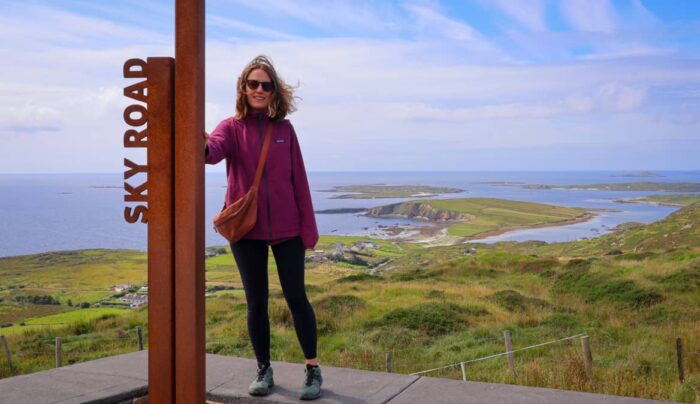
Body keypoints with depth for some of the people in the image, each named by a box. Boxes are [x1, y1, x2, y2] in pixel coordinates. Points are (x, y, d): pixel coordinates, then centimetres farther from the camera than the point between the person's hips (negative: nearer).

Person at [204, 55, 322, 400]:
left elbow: (299, 180, 3)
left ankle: (313, 369, 16)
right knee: (256, 302, 9)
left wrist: (308, 227, 1)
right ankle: (264, 371, 24)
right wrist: (202, 148, -51)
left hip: (287, 229, 0)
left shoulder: (284, 129, 2)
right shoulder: (232, 127, -2)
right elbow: (216, 148, -26)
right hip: (246, 230, 0)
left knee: (296, 298, 3)